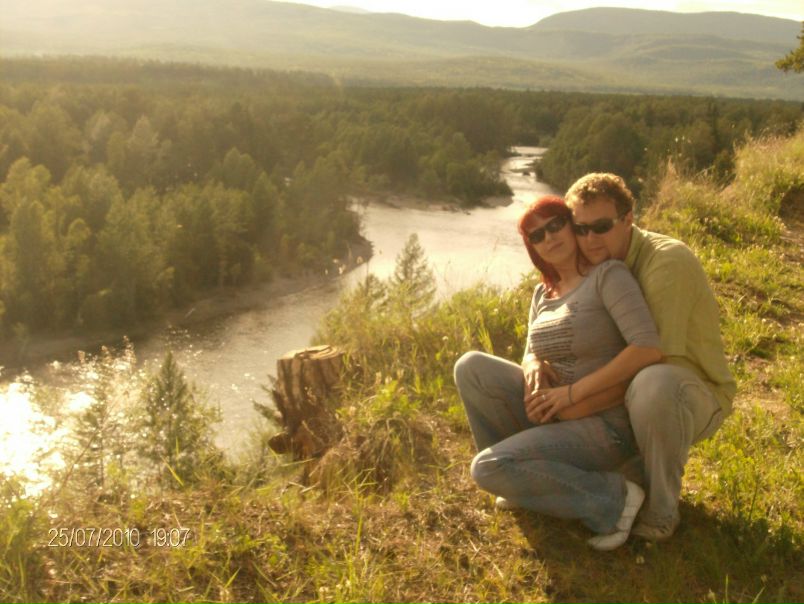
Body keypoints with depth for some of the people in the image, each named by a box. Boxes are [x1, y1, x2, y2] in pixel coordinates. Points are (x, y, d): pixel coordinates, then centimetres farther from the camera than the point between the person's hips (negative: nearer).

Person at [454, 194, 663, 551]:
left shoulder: (608, 275, -12)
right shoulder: (543, 293, 11)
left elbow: (648, 348, -23)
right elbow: (531, 354, 10)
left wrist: (572, 392, -22)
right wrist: (532, 375, -16)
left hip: (602, 428, -7)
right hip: (556, 413, 7)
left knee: (486, 470, -23)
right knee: (471, 367, -10)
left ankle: (611, 499, -10)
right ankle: (520, 472, 4)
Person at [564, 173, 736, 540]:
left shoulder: (668, 261, -23)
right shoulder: (595, 268, 0)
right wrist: (534, 364, -21)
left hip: (696, 398, -7)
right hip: (624, 393, 8)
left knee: (654, 383, -41)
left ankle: (659, 510, -18)